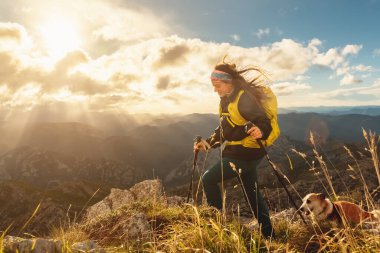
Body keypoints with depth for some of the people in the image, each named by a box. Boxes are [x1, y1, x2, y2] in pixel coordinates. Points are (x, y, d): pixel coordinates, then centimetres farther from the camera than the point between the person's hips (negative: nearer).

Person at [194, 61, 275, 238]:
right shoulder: (226, 100, 10)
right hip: (240, 152, 9)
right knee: (252, 194, 16)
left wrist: (261, 131, -44)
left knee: (208, 179, -3)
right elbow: (223, 129, 17)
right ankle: (268, 234, 30)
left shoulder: (244, 98, -18)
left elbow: (264, 122, -22)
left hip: (245, 154, -9)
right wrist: (208, 143, 10)